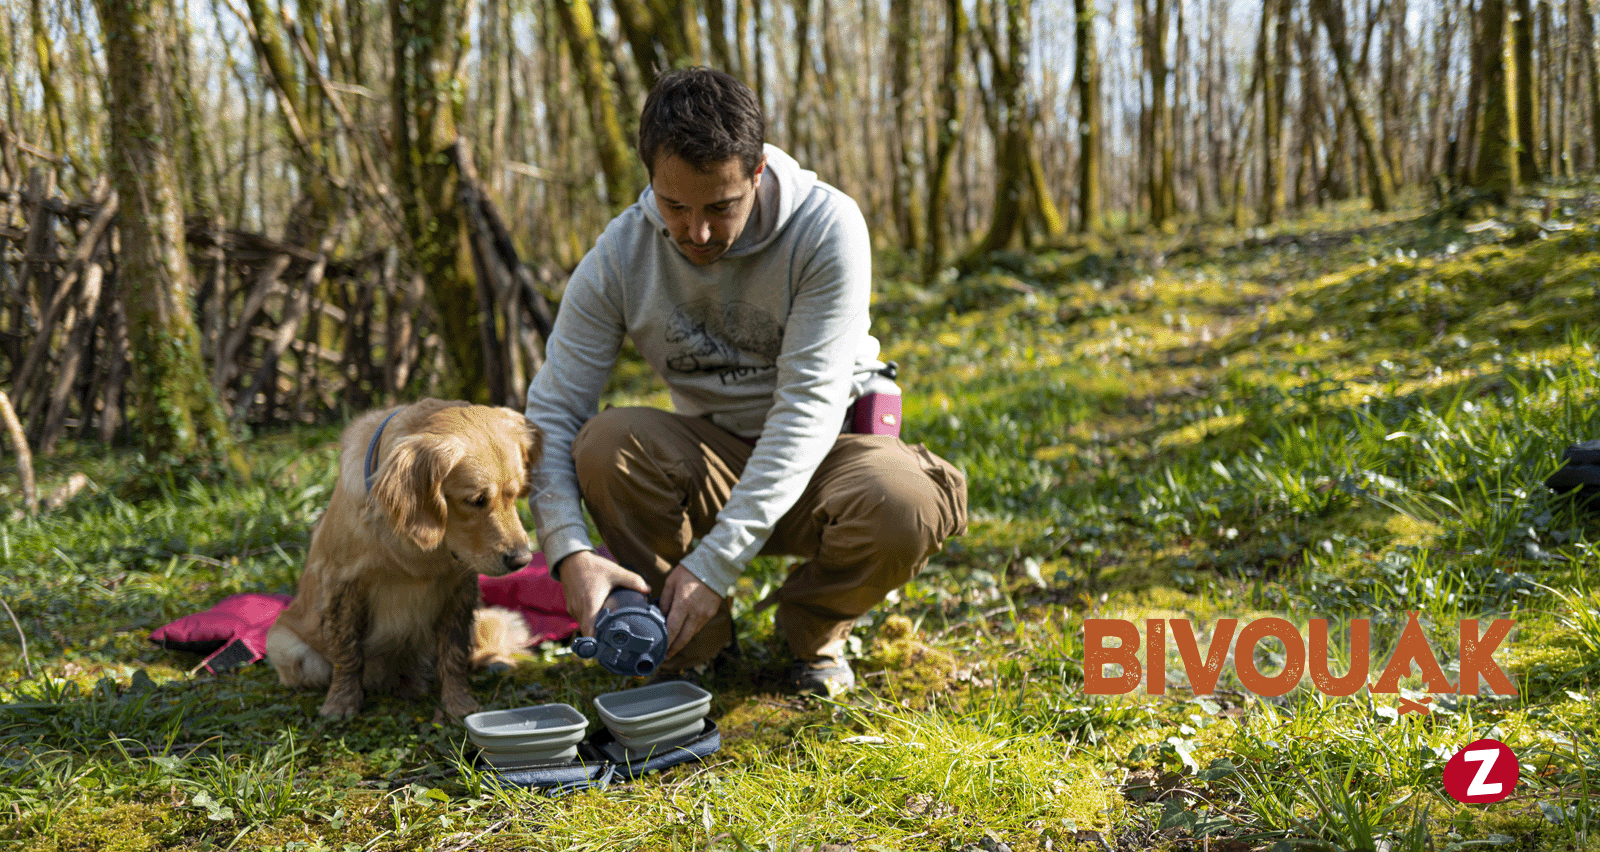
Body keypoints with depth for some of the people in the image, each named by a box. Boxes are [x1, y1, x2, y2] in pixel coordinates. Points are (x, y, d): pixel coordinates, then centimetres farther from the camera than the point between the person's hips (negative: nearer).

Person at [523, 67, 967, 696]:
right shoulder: (619, 257, -15)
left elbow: (808, 407, -27)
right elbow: (550, 414, -13)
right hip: (712, 453, 2)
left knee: (902, 509, -35)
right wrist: (571, 552, -32)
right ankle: (694, 643, -5)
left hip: (824, 451, -2)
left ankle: (814, 629, 0)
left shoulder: (826, 226, -23)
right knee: (606, 443, -29)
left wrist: (715, 561, -33)